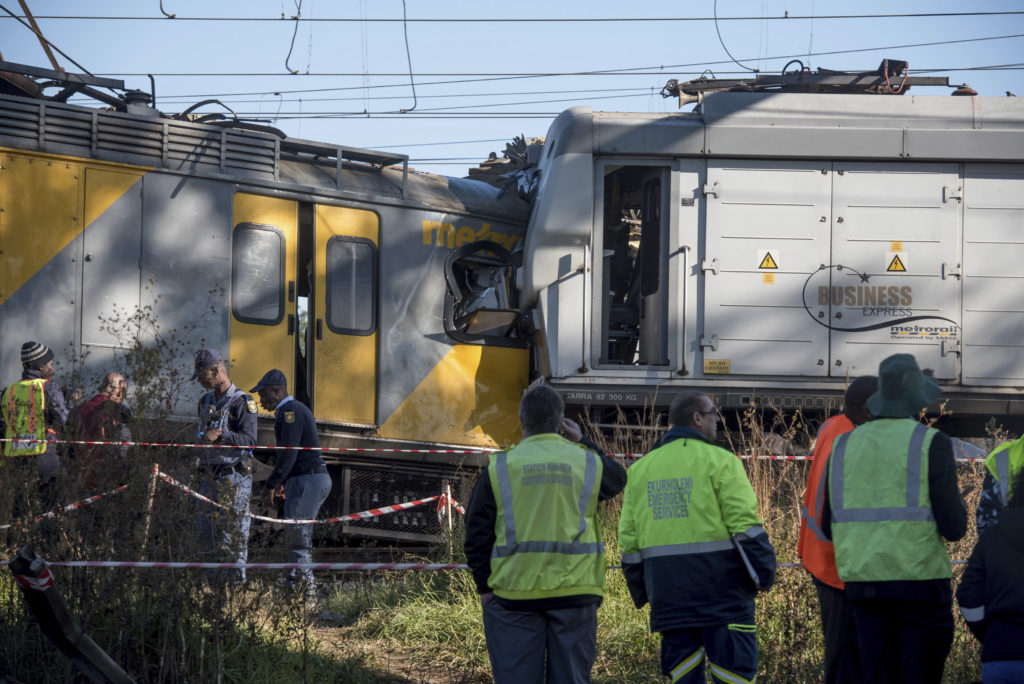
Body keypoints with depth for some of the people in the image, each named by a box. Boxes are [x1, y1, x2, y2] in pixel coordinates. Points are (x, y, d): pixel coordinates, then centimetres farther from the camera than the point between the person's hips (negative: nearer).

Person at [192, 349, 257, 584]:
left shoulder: (242, 403, -9)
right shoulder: (206, 401, 16)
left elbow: (249, 440, -17)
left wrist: (221, 435, -28)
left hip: (233, 475, -8)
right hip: (209, 474, 8)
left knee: (233, 529, -7)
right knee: (206, 529, 8)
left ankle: (237, 578, -4)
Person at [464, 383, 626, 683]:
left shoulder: (499, 469, 0)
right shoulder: (587, 463, 3)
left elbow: (477, 534, 2)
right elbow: (617, 480, 27)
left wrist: (484, 586, 11)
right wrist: (582, 443, 29)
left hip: (513, 593, -1)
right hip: (574, 591, 1)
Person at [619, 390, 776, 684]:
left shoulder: (639, 470, 14)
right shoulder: (719, 462, -4)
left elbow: (629, 539, 15)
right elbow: (745, 525, -11)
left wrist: (640, 591, 21)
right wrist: (763, 572, -5)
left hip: (668, 592, 5)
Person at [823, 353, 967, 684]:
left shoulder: (844, 446, 9)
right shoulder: (931, 443, -6)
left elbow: (829, 527, 12)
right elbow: (954, 527, -10)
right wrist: (956, 507, 12)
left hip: (863, 582, 4)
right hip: (919, 582, -4)